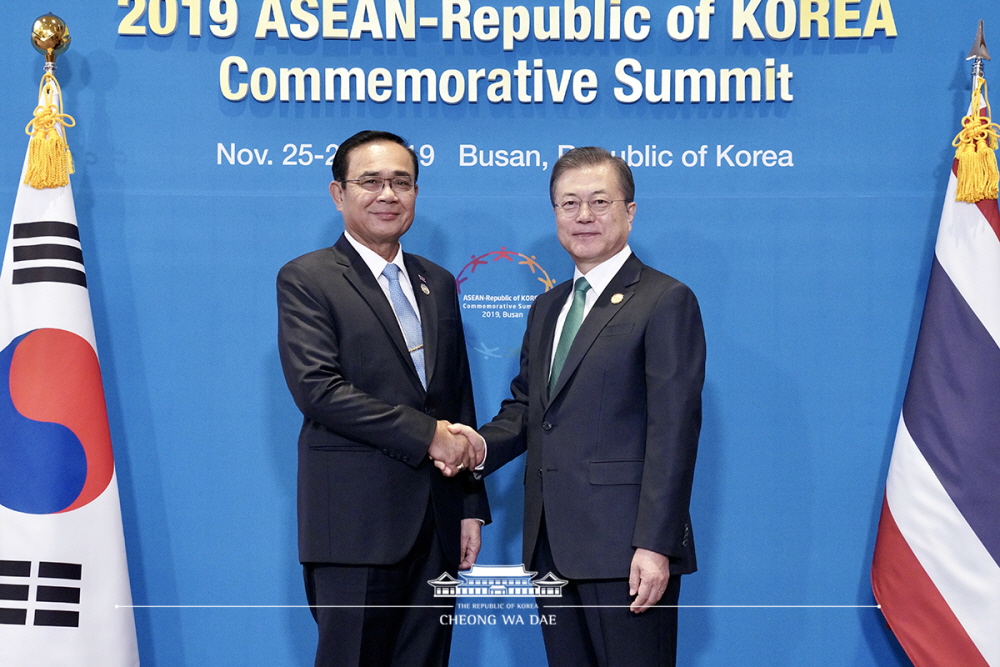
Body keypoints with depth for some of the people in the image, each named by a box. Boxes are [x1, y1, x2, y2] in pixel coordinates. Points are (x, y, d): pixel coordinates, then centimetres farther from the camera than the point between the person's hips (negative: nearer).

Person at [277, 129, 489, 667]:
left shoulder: (438, 284, 18)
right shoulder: (305, 279, -1)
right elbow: (316, 388, -14)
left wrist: (471, 506, 12)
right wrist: (427, 435, -15)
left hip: (435, 522, 6)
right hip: (356, 522, -5)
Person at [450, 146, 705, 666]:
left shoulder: (666, 301, -5)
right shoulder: (547, 309, 20)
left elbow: (673, 432, -12)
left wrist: (655, 545, -18)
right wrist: (482, 444, -1)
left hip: (626, 550, -7)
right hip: (552, 546, 7)